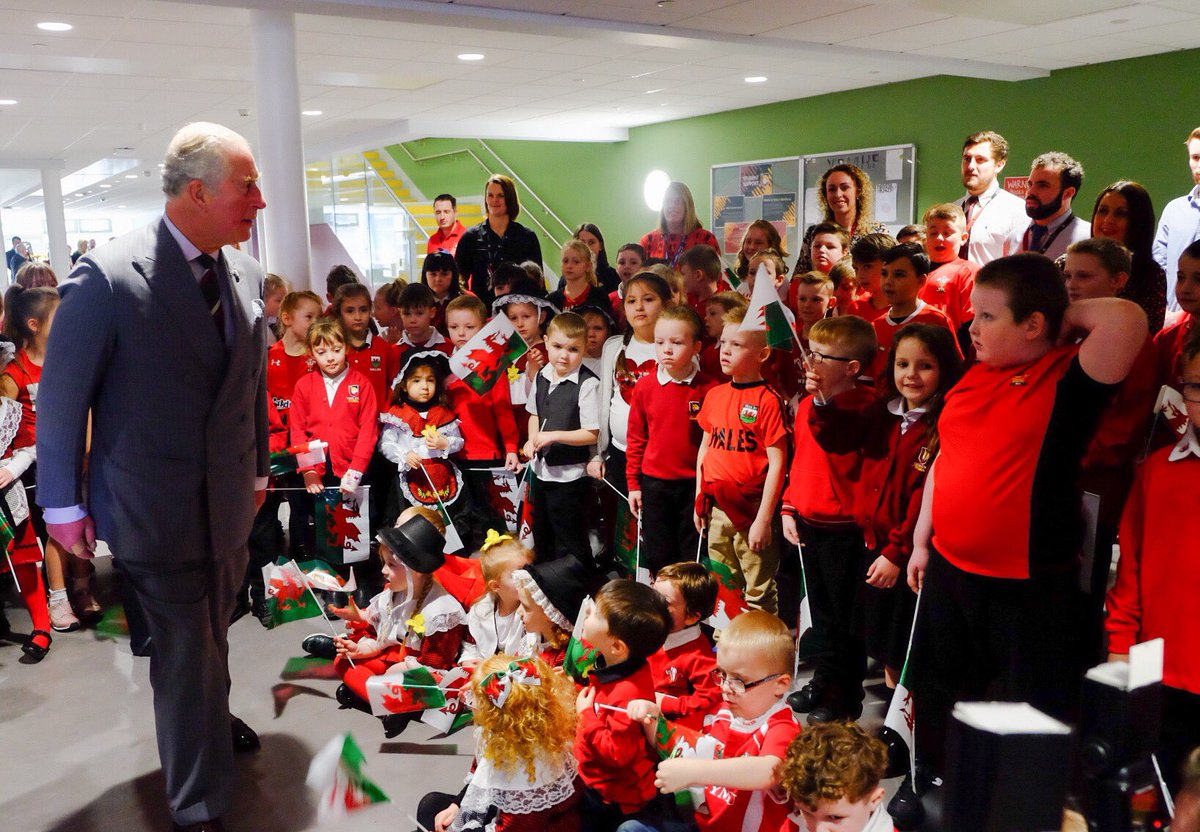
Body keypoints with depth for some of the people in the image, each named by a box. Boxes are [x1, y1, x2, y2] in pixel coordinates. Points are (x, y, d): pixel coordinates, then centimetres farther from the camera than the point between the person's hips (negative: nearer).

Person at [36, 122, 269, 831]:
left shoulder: (245, 272, 0)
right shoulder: (108, 276, -18)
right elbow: (62, 397, -10)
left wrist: (258, 470, 16)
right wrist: (63, 504, -4)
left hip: (231, 500, 5)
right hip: (157, 506, -5)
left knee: (212, 634, 22)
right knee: (184, 653, 5)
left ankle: (209, 717, 51)